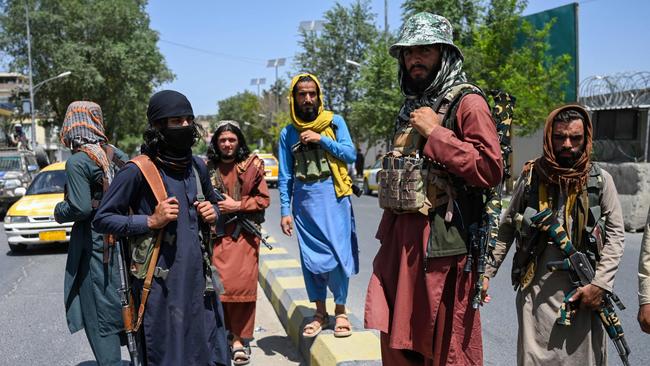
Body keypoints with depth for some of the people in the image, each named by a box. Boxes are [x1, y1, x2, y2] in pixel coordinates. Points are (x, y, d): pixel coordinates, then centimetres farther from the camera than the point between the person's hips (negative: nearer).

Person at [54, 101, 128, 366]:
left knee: (99, 317, 3)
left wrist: (59, 211, 0)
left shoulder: (77, 161, -13)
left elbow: (81, 207, -19)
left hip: (95, 244, -7)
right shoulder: (115, 154, 6)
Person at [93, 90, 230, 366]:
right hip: (162, 280, -6)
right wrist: (151, 221, -16)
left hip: (198, 274, 6)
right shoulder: (137, 171, -8)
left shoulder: (197, 166, 11)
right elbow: (102, 219, -6)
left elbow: (213, 202, 27)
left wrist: (212, 213, 4)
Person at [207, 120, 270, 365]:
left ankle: (238, 338, 6)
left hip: (244, 234, -1)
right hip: (216, 234, 1)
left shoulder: (252, 165, 2)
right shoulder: (207, 168, 7)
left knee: (242, 285, -6)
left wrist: (237, 206, -9)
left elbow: (264, 199, 0)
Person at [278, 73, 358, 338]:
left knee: (338, 254, -3)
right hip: (304, 201, 2)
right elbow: (285, 176, 7)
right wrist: (285, 211, 2)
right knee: (311, 257, 6)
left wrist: (321, 139, -12)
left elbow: (350, 154, -4)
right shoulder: (288, 133, 8)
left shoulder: (334, 122, 4)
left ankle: (340, 311, 11)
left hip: (333, 197, -2)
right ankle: (320, 313, 18)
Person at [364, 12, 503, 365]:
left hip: (440, 240, -7)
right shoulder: (411, 105, 17)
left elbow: (490, 168, -19)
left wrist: (435, 132, -17)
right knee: (396, 337, 13)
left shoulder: (467, 102, -8)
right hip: (399, 235, 8)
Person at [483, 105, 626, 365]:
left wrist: (600, 284, -8)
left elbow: (615, 234, 1)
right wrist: (486, 272, 0)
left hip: (582, 292, 0)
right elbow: (506, 229, 6)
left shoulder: (601, 180, 1)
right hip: (536, 291, 0)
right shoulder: (531, 177, 2)